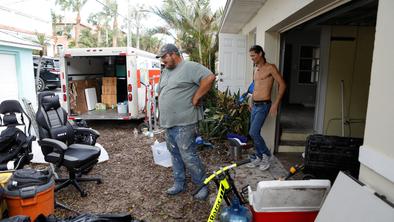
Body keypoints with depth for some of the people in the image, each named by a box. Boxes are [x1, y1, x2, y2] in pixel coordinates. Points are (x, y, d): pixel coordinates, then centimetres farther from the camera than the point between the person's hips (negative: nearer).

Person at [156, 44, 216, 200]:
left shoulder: (189, 67, -10)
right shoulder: (165, 72, 18)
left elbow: (209, 78, -22)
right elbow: (160, 92, 28)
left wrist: (196, 98, -17)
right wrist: (161, 114, 19)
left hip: (184, 123, -9)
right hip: (168, 123, 9)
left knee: (188, 156, -5)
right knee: (175, 155, 16)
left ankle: (203, 185, 13)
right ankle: (179, 184, 30)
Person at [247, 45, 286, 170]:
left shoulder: (270, 68, -9)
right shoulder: (256, 69, 14)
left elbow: (282, 85, -12)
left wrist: (275, 104, -16)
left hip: (263, 106, -8)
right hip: (255, 106, 8)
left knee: (253, 133, -13)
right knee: (255, 133, 10)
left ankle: (267, 155, 7)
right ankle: (259, 158, 23)